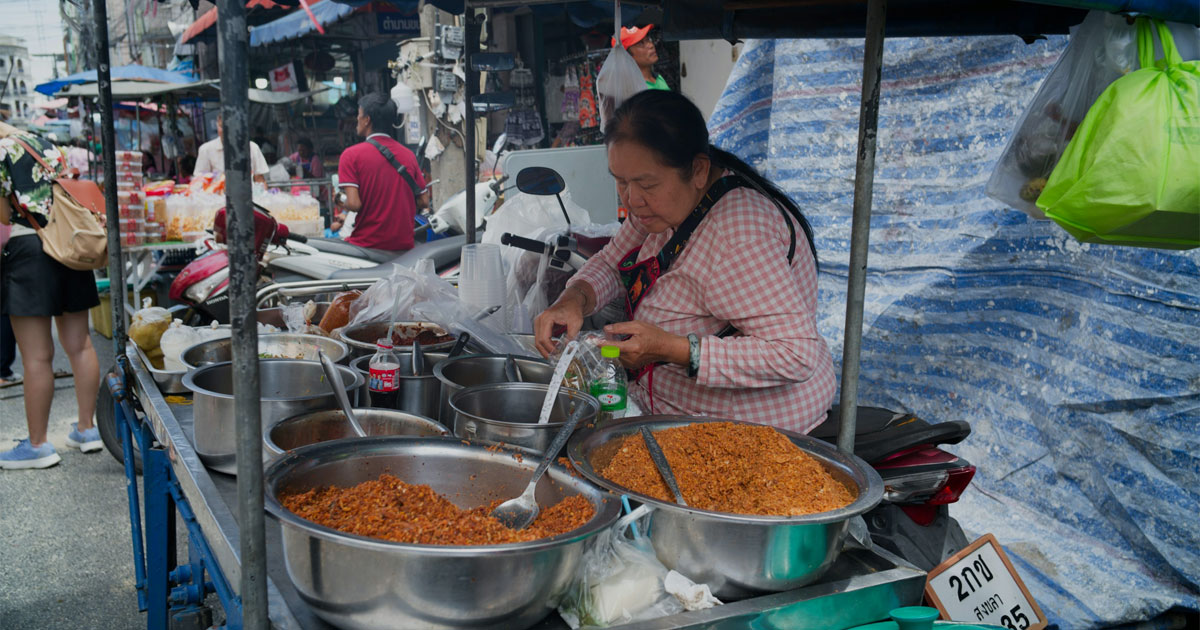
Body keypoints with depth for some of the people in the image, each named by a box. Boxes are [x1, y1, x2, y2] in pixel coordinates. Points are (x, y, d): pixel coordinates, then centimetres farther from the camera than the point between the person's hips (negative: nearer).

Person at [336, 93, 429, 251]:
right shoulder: (408, 155, 7)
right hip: (405, 245, 5)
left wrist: (343, 204, 6)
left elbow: (353, 204, -16)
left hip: (368, 244, -4)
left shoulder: (352, 155, -7)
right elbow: (423, 201, 10)